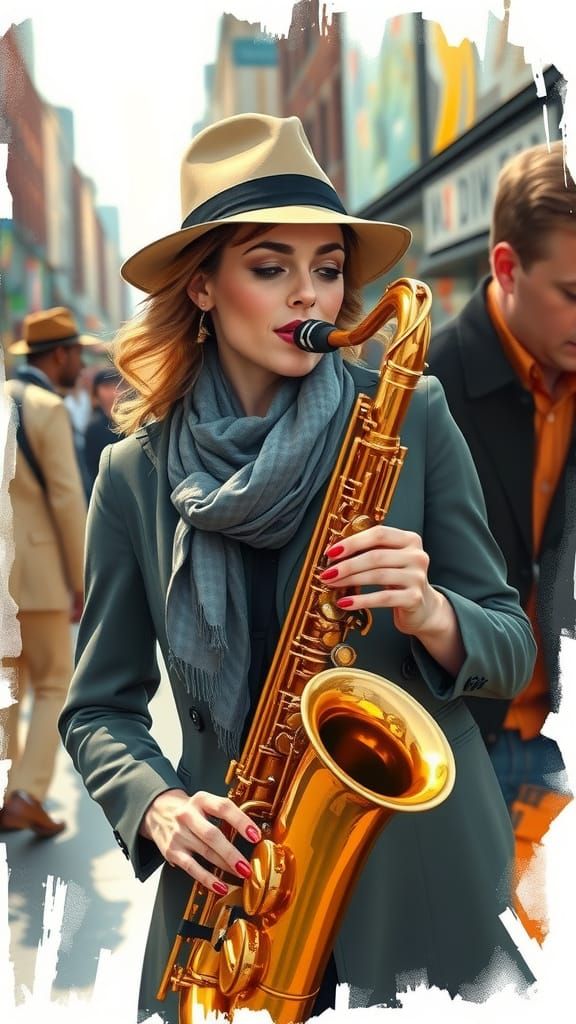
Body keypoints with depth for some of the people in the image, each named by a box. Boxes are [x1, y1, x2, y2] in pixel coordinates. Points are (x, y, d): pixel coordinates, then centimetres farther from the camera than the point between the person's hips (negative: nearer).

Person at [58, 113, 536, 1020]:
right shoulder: (134, 475, 0)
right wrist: (158, 804, -15)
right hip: (232, 882, 1)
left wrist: (429, 614, -21)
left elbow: (512, 652, 0)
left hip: (426, 872, 0)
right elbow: (97, 708, 5)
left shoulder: (411, 418, -4)